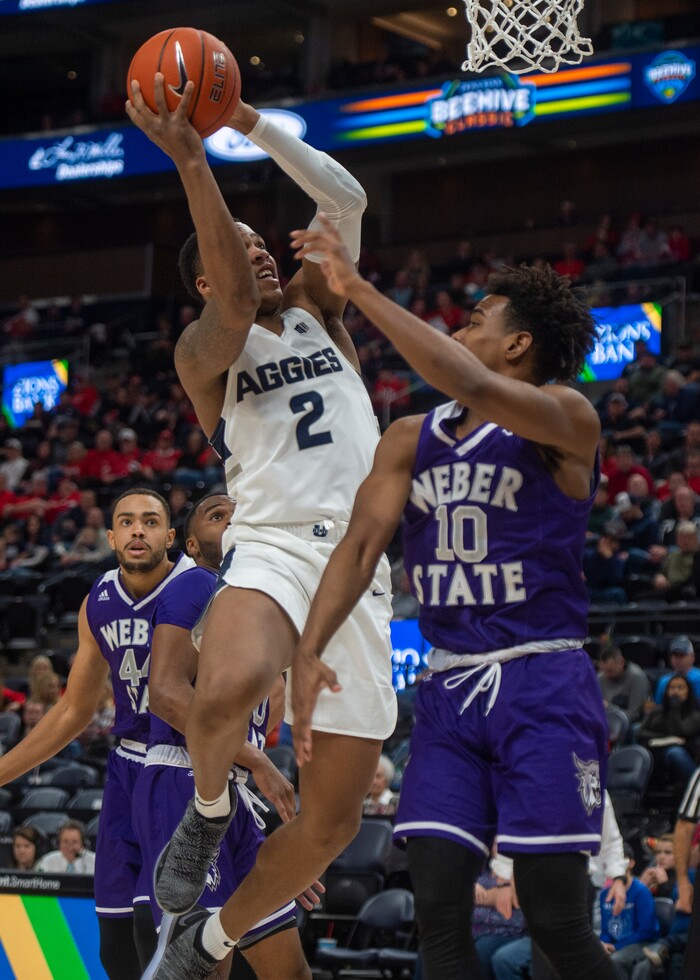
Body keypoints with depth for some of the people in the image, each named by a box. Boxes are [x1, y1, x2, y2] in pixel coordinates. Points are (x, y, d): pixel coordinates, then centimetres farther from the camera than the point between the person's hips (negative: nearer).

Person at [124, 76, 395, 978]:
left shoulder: (314, 309, 21)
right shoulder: (203, 349, 6)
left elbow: (347, 201, 10)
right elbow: (235, 308, -17)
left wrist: (255, 125, 4)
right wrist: (189, 158, -25)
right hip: (273, 548, -4)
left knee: (330, 822, 0)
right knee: (226, 693, -40)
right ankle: (208, 810, -6)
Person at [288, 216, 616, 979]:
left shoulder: (566, 417, -7)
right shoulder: (411, 440, 12)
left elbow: (469, 385, -25)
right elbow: (361, 543, 3)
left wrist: (358, 290, -23)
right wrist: (308, 650, -12)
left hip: (542, 686, -5)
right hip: (449, 687, 5)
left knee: (554, 918, -7)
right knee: (437, 908, -3)